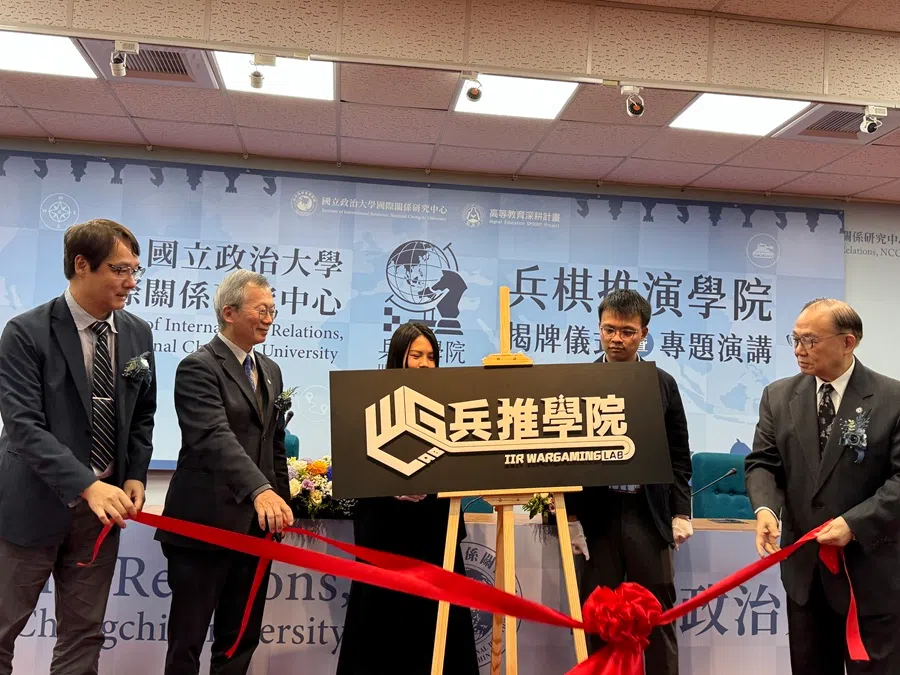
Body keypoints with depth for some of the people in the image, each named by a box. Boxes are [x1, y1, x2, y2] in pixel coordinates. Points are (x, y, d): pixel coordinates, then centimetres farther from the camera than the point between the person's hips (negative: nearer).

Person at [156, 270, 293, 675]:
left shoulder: (270, 371, 14)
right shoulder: (198, 367, -11)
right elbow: (216, 437, -26)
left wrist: (280, 504, 11)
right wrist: (261, 490, -39)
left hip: (255, 524, 7)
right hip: (205, 523, -7)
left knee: (242, 640, 15)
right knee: (188, 640, 7)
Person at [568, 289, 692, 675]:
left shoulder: (664, 384, 6)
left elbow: (678, 456, 8)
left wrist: (680, 513, 1)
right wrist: (571, 516, -5)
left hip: (649, 515, 1)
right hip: (596, 515, -1)